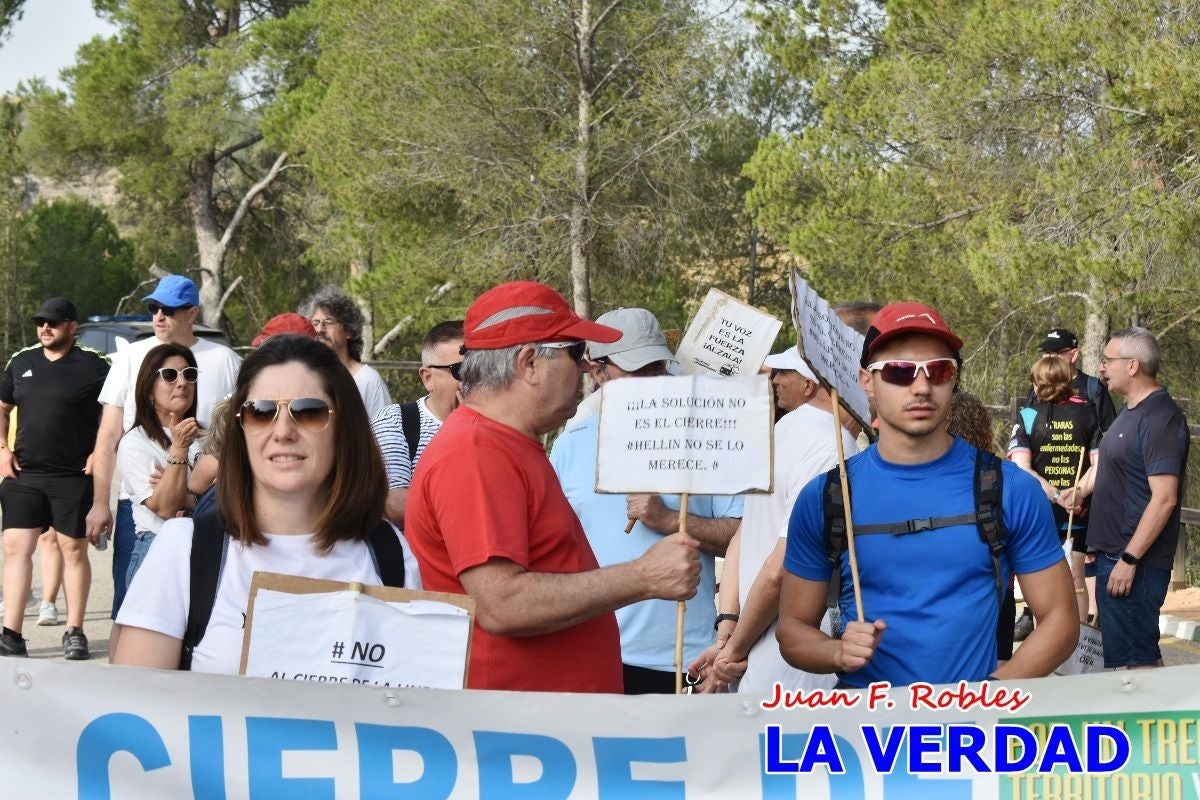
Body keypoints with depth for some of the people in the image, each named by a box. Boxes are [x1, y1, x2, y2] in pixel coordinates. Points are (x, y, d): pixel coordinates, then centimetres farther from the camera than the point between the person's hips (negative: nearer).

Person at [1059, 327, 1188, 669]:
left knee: (1132, 658, -8)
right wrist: (1081, 490, 11)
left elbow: (1164, 498, -22)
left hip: (1135, 563, -10)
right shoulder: (1130, 411, 15)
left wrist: (1129, 559, -23)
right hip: (1113, 552, 10)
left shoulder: (1160, 418, -17)